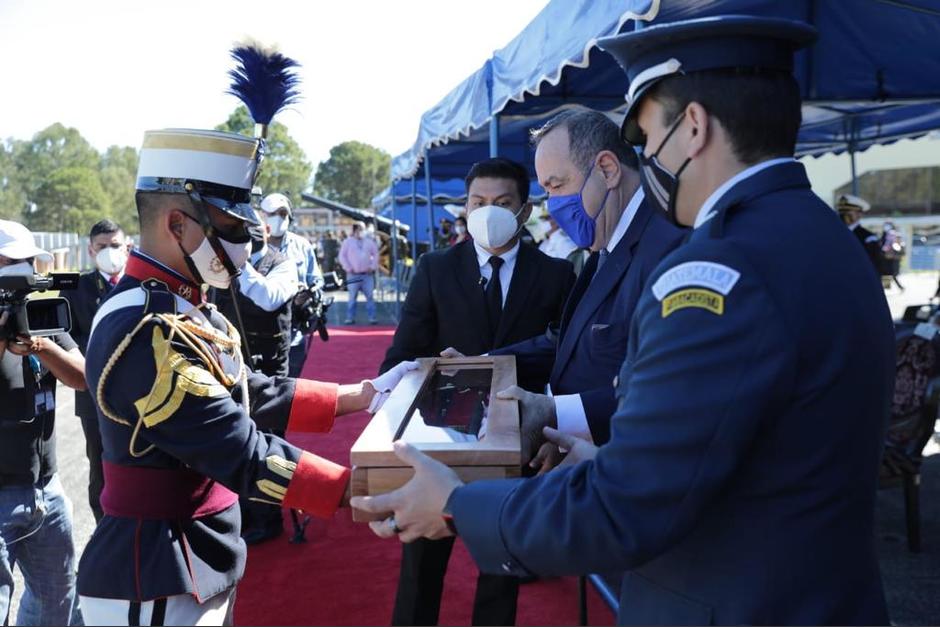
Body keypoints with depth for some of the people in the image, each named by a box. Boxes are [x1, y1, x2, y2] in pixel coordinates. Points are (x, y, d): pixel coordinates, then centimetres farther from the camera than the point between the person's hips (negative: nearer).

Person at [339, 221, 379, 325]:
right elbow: (342, 256, 3)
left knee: (369, 296, -1)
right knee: (352, 297, -1)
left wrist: (373, 267, 1)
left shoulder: (370, 242, 11)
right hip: (353, 275, -2)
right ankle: (350, 318, 5)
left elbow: (376, 254, 13)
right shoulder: (348, 242, 5)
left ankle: (372, 317, 2)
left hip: (367, 274, 2)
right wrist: (348, 268, -6)